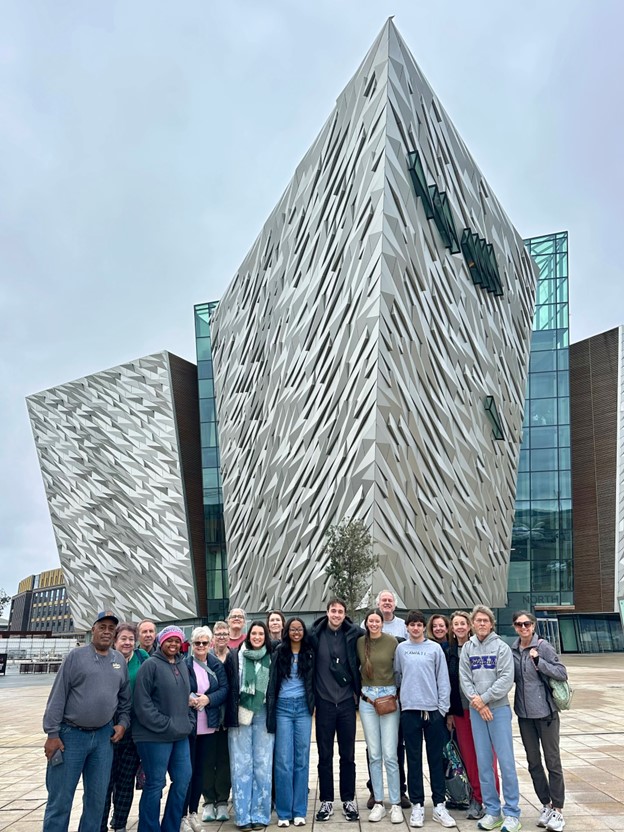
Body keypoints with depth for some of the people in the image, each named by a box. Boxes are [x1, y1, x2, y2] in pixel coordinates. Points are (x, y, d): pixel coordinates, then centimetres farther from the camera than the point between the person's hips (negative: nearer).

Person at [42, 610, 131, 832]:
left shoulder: (120, 660, 8)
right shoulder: (76, 656, -5)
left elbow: (125, 698, 16)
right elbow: (57, 696, -7)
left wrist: (123, 723, 5)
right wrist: (52, 733, -9)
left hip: (104, 737, 4)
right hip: (71, 734, -4)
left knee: (97, 797, 11)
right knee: (60, 798, 3)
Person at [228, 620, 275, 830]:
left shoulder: (271, 658, 6)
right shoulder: (237, 657, 2)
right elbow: (230, 686, 2)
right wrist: (232, 714, -4)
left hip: (263, 716, 1)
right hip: (241, 715, -1)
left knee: (262, 765, 2)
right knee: (241, 765, 2)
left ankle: (260, 814, 12)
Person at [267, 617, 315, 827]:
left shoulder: (309, 654, 5)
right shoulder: (279, 653, 1)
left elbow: (314, 681, 11)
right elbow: (273, 682, 0)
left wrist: (314, 704, 4)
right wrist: (270, 711, -3)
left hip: (303, 707, 1)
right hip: (283, 707, -1)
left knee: (302, 759, 4)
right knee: (283, 761, -2)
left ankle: (299, 811, 12)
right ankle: (283, 812, 6)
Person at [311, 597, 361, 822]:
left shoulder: (352, 635, -3)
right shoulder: (316, 635, -5)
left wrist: (357, 690, 6)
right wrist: (312, 694, 4)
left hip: (346, 702, 1)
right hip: (324, 703, -1)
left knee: (348, 755, 10)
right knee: (325, 756, 8)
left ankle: (348, 800, 22)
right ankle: (326, 801, 20)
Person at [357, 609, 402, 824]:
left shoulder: (392, 641, -3)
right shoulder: (360, 642, 3)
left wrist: (396, 694, -1)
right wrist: (360, 692, 7)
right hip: (367, 699, 2)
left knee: (390, 755, -3)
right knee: (374, 755, 6)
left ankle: (396, 804, 8)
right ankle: (378, 803, 15)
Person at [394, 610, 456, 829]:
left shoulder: (435, 648, 1)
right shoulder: (401, 648, 5)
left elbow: (443, 680, 0)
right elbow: (397, 675, 10)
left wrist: (443, 707, -4)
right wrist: (403, 694, 4)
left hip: (433, 710, -1)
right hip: (409, 710, 1)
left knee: (436, 759, 6)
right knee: (414, 759, 6)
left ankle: (439, 806, 14)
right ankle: (417, 805, 15)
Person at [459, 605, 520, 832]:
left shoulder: (501, 647, -2)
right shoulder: (467, 648, 7)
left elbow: (506, 679, -10)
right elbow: (464, 679, 2)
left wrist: (484, 698, -13)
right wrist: (477, 703, -11)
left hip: (499, 709, -3)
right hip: (476, 711, 3)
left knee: (506, 761, -3)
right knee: (484, 762, 7)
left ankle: (512, 813, 6)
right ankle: (492, 811, 16)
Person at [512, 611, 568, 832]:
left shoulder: (543, 647, -10)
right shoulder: (512, 649, 3)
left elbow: (562, 673, -12)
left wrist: (539, 661, -23)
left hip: (545, 711, -5)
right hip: (524, 713, 5)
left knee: (552, 761, 4)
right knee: (533, 762, 13)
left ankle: (557, 809, 15)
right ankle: (546, 805, 27)